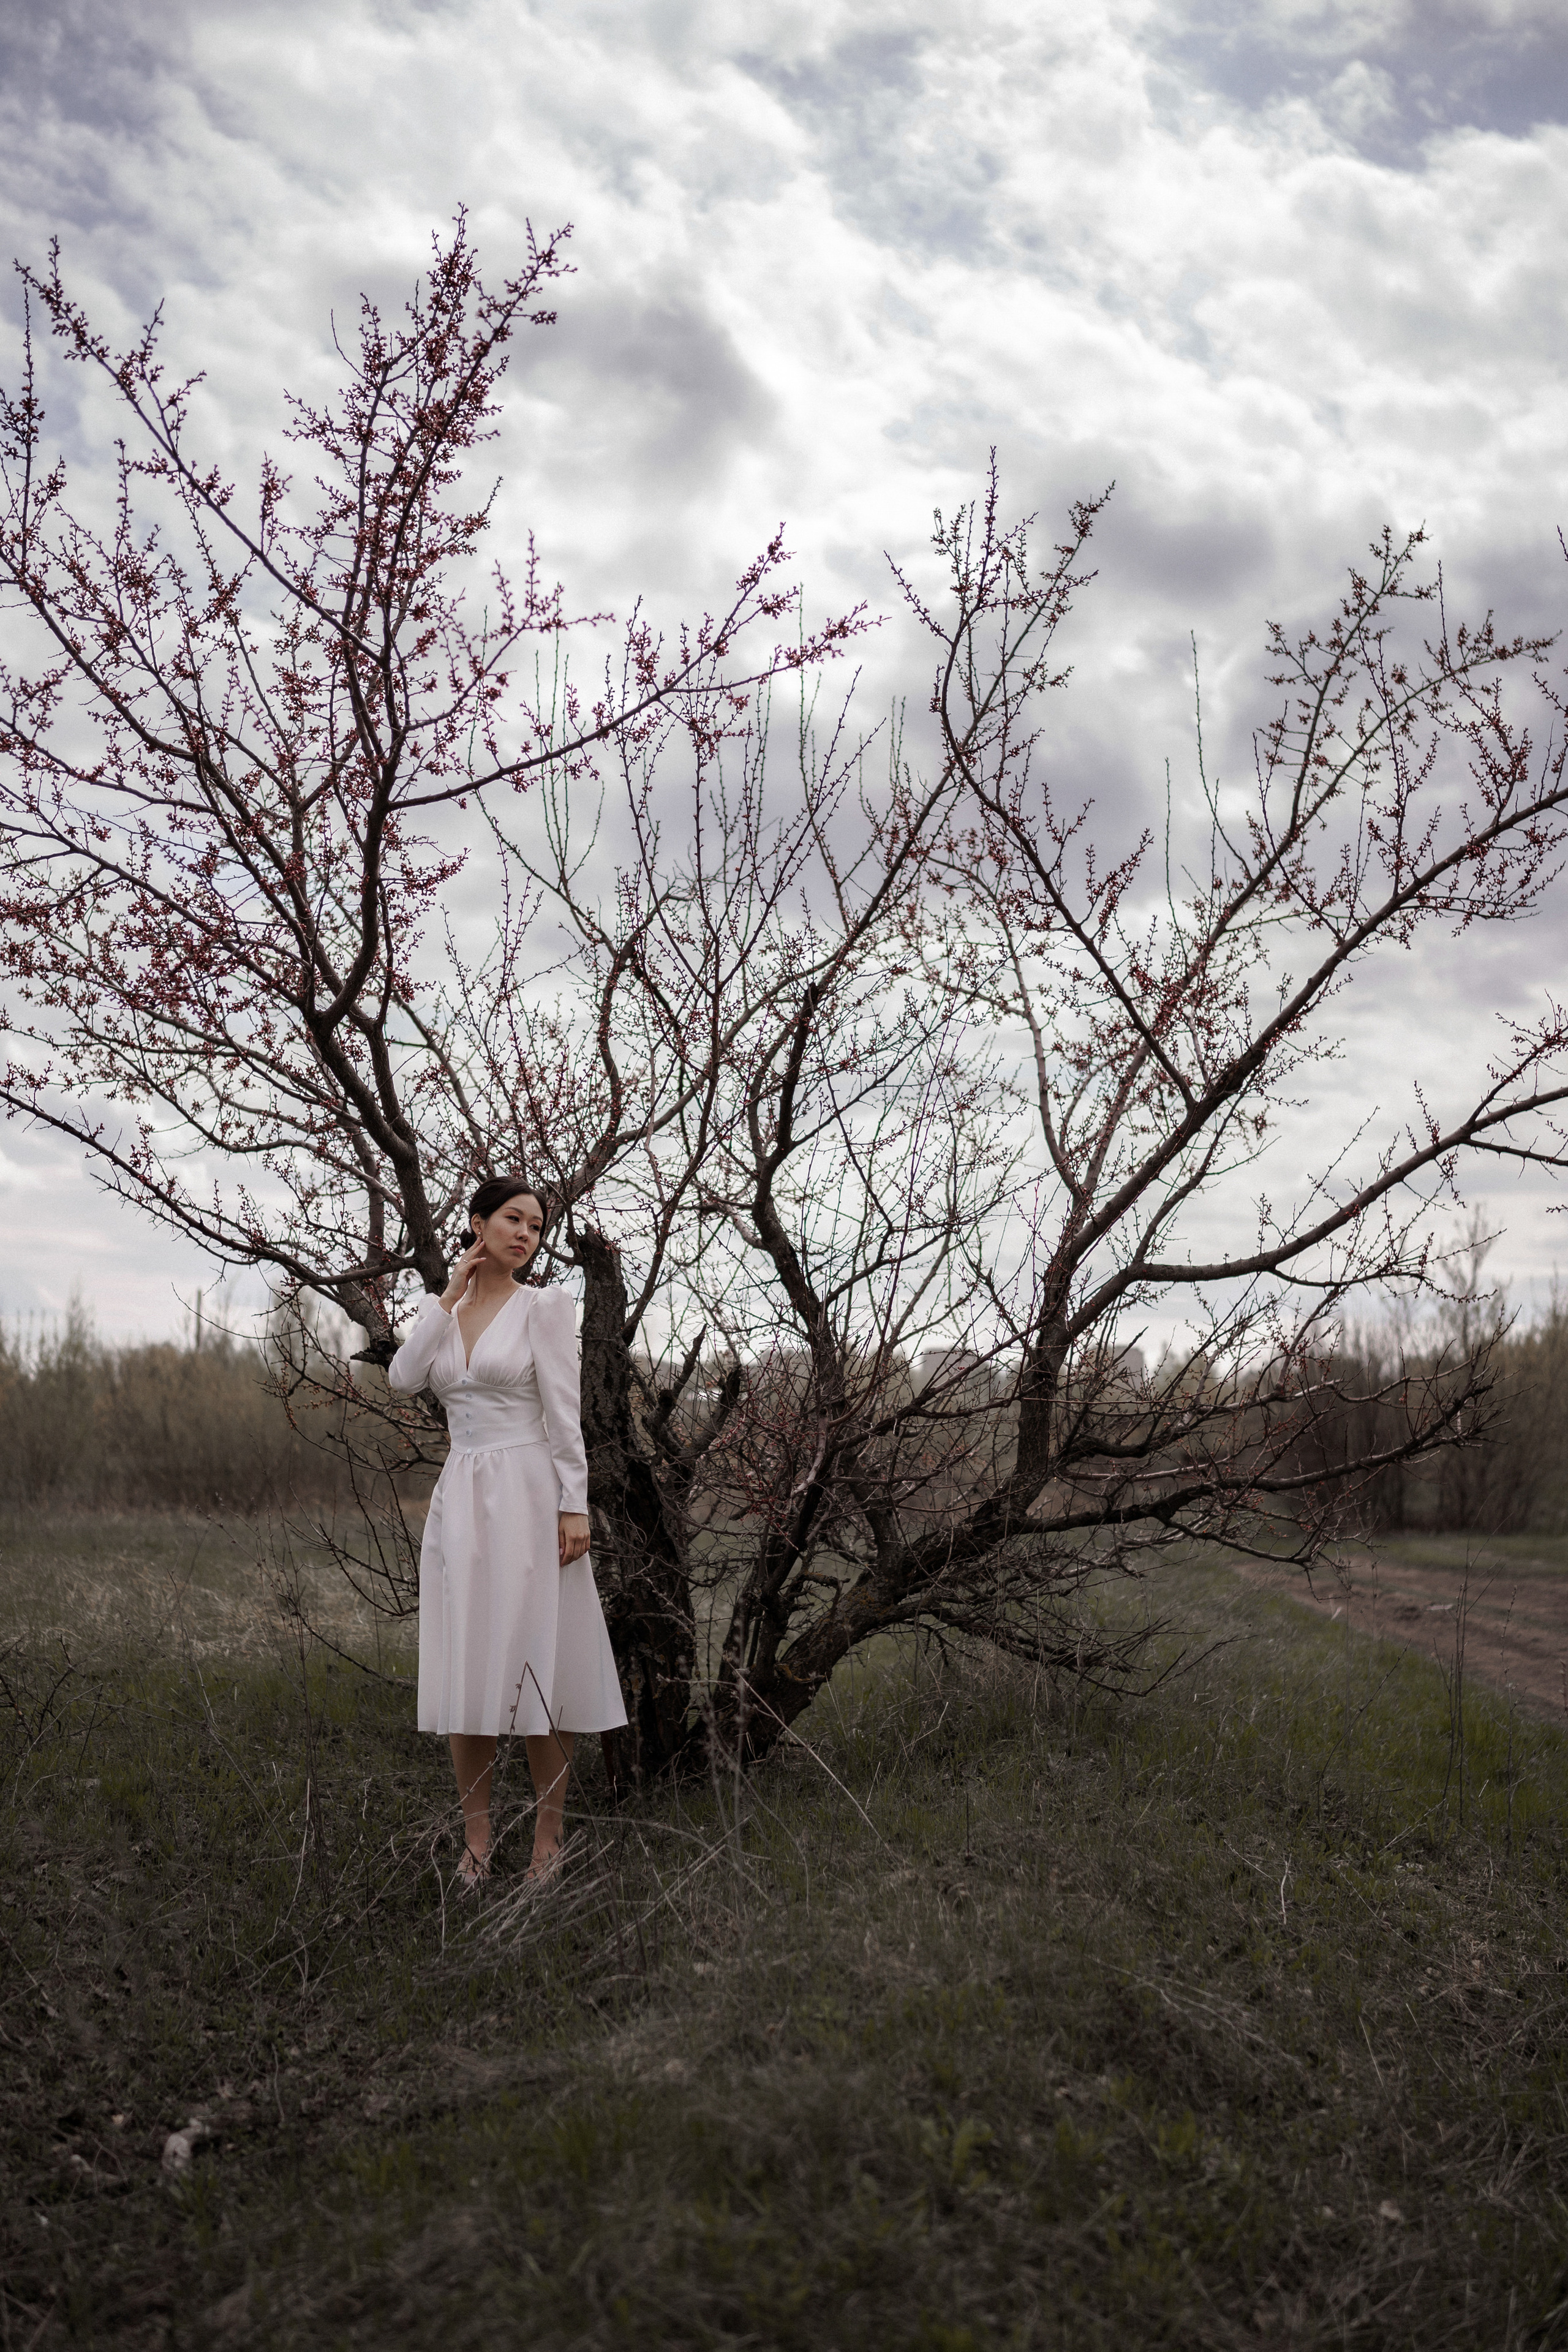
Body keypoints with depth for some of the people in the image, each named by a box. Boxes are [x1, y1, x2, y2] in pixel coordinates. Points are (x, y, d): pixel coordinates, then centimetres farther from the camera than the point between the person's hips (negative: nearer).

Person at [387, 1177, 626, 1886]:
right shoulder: (446, 1311, 13)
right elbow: (403, 1376, -5)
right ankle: (476, 1841, 14)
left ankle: (548, 1839, 7)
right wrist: (451, 1296, -2)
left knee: (534, 1666, -2)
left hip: (525, 1495, -4)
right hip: (458, 1498, 5)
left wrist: (574, 1505, -13)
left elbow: (563, 1414, -7)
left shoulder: (544, 1306, -1)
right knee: (465, 1670, 5)